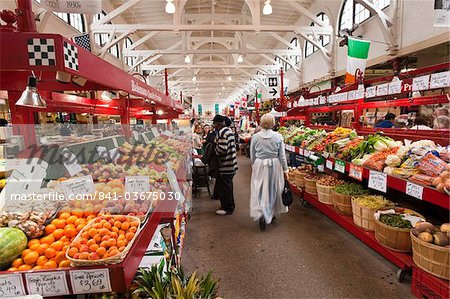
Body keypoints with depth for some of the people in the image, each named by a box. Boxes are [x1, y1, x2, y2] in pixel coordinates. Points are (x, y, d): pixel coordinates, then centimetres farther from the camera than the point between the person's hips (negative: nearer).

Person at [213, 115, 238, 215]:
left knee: (224, 186, 1)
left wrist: (215, 143, -9)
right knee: (228, 185, 19)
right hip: (231, 163, 10)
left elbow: (222, 149, -27)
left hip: (225, 165, -10)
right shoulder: (228, 130, 13)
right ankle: (229, 206, 31)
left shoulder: (222, 132, -18)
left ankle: (227, 208, 13)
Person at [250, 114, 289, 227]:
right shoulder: (278, 136, -7)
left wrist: (254, 165, 18)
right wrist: (285, 169, 6)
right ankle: (273, 213, 33)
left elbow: (252, 155, 3)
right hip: (274, 165, 1)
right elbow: (282, 155, -3)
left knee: (260, 189, 8)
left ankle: (261, 213, -7)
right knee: (273, 188, 16)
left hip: (259, 165, 0)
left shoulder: (255, 137, -5)